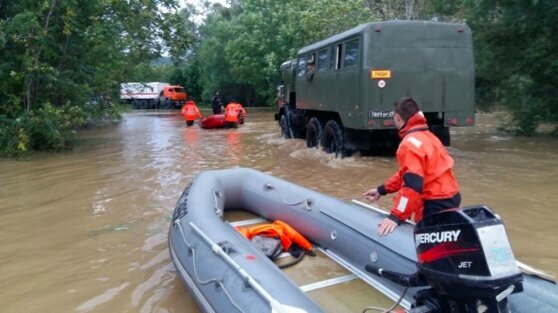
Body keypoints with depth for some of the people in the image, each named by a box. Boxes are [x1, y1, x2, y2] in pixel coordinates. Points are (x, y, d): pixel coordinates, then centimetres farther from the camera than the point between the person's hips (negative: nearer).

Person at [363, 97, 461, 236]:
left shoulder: (411, 143, -20)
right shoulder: (425, 136, 12)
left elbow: (412, 184, -30)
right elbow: (407, 172, 18)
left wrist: (396, 216, -33)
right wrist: (382, 190, 17)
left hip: (436, 204, -10)